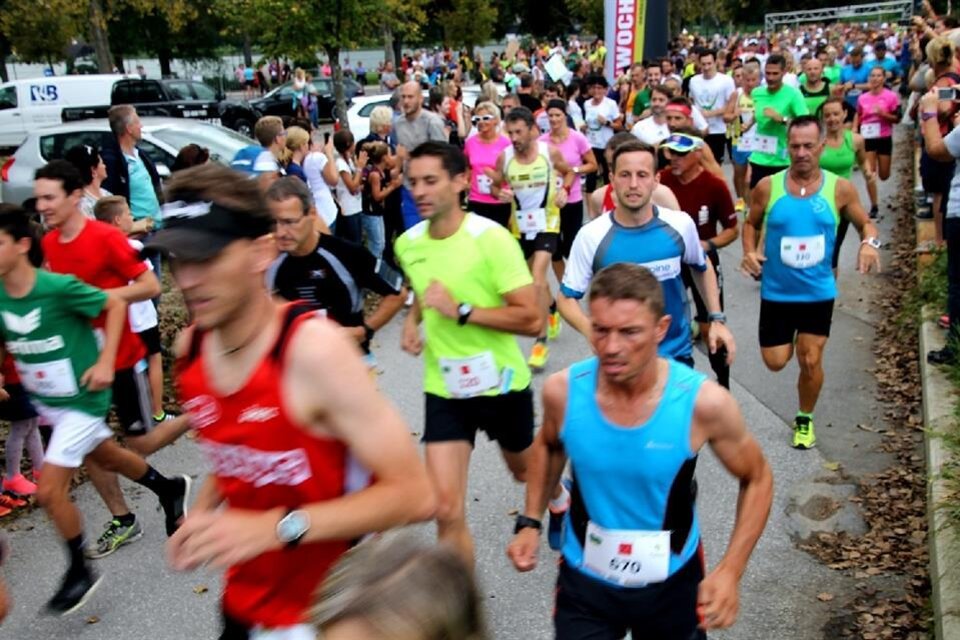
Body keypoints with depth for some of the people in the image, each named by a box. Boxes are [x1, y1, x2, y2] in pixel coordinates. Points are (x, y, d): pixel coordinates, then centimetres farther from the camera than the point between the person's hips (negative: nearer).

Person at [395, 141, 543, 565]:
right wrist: (413, 320, 1)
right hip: (444, 390, 3)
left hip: (501, 383, -2)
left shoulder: (491, 238, -19)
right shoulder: (407, 244, -2)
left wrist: (461, 311, -28)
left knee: (524, 469, 26)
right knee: (446, 509, -8)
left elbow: (531, 320, -22)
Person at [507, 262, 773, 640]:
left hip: (671, 582, 0)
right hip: (584, 579, 1)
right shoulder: (563, 391, -19)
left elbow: (757, 480, -7)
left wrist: (730, 571, -15)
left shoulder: (703, 402, -25)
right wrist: (530, 522, -2)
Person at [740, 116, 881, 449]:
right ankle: (792, 340, 44)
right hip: (776, 292, 1)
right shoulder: (767, 187, -9)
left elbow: (865, 224, 4)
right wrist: (750, 252, -13)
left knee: (810, 361, 3)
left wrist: (870, 243, -19)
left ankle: (805, 419, 30)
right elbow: (751, 223, 6)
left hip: (819, 292, 0)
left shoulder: (840, 188, -8)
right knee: (775, 361, 5)